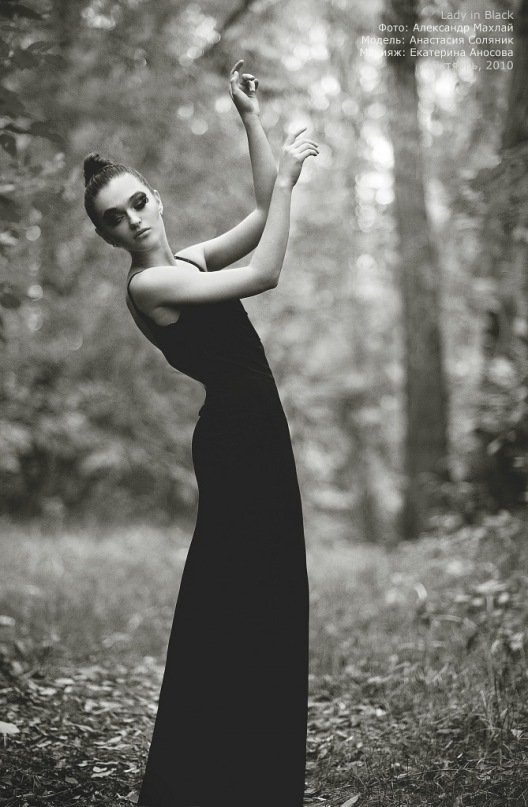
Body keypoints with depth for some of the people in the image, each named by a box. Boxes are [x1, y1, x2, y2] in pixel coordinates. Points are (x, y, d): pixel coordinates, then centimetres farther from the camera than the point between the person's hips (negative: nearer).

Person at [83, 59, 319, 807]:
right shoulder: (148, 284, -14)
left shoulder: (189, 260, 12)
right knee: (231, 605, -5)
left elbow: (267, 208, 12)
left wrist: (251, 118, 7)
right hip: (233, 441, -9)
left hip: (255, 436, 9)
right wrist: (287, 175, -14)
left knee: (266, 604, 14)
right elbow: (265, 274, -19)